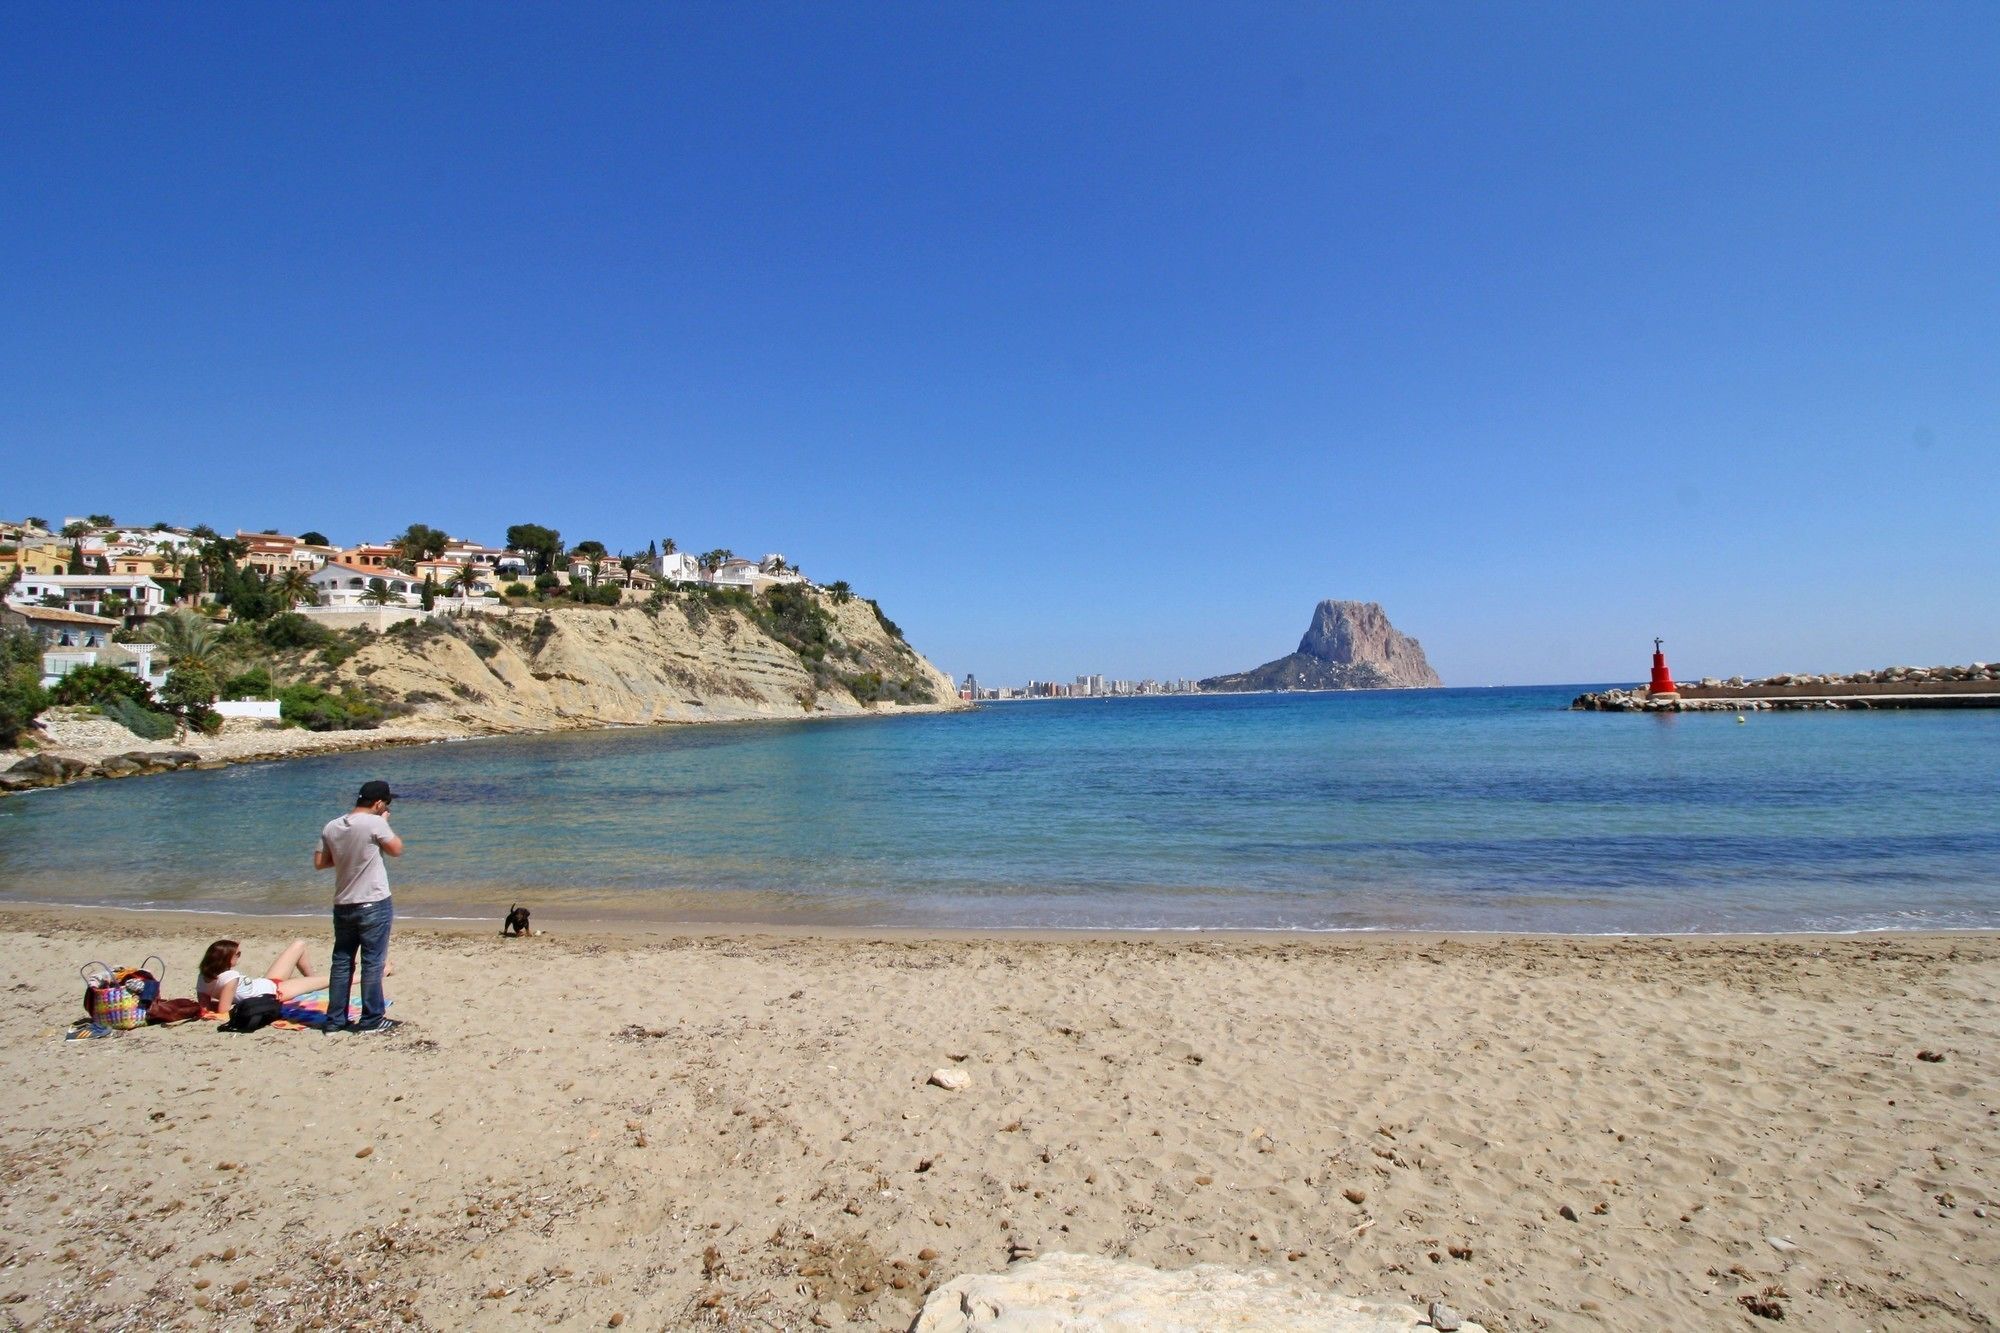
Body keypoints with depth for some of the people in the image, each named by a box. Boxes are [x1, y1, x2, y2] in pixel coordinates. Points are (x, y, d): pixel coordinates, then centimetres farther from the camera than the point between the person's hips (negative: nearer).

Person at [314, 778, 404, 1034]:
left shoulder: (331, 827, 2)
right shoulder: (374, 823, -16)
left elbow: (319, 863, 9)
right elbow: (396, 849, -3)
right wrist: (385, 823, 8)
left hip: (343, 905, 6)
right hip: (374, 905, -6)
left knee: (341, 962, 14)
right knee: (372, 963, 2)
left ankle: (335, 1020, 20)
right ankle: (372, 1020, 8)